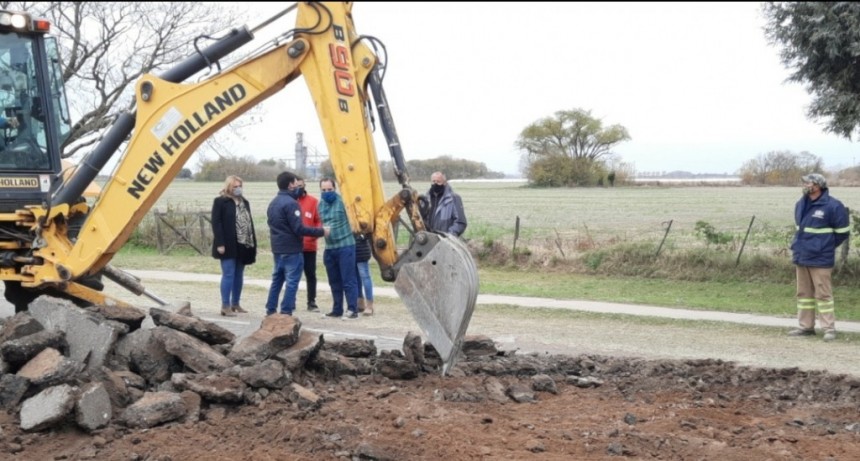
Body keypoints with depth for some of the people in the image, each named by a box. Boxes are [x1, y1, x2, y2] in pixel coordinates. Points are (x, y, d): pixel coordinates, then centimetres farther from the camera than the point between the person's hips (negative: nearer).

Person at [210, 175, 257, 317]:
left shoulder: (244, 202, 16)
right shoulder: (220, 201, -5)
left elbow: (249, 222, 17)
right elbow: (216, 223, -11)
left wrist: (253, 242, 10)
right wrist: (220, 243, -18)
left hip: (243, 245, 7)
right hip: (228, 246, -7)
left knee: (239, 275, 11)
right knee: (228, 274, -7)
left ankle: (236, 304, 21)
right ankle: (225, 306, -3)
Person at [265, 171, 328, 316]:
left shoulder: (273, 203, 11)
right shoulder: (291, 203, -17)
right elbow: (299, 229, -21)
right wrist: (321, 232, -16)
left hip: (277, 248, 9)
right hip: (292, 250, -9)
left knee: (277, 279, 15)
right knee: (292, 282, -4)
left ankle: (270, 310, 17)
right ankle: (286, 313, -5)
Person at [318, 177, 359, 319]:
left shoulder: (342, 201, -10)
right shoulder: (321, 204, 10)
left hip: (345, 246, -7)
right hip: (329, 248, 7)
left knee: (348, 280, -5)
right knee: (334, 281, 13)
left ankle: (352, 310, -1)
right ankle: (337, 309, 21)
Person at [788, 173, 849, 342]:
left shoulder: (833, 206, -12)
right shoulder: (801, 204, 10)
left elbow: (842, 232, -6)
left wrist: (825, 245, 0)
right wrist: (798, 245, 13)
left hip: (820, 259, -7)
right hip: (801, 257, 7)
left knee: (823, 294, -4)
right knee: (804, 293, 12)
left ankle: (829, 328, 2)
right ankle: (806, 326, 21)